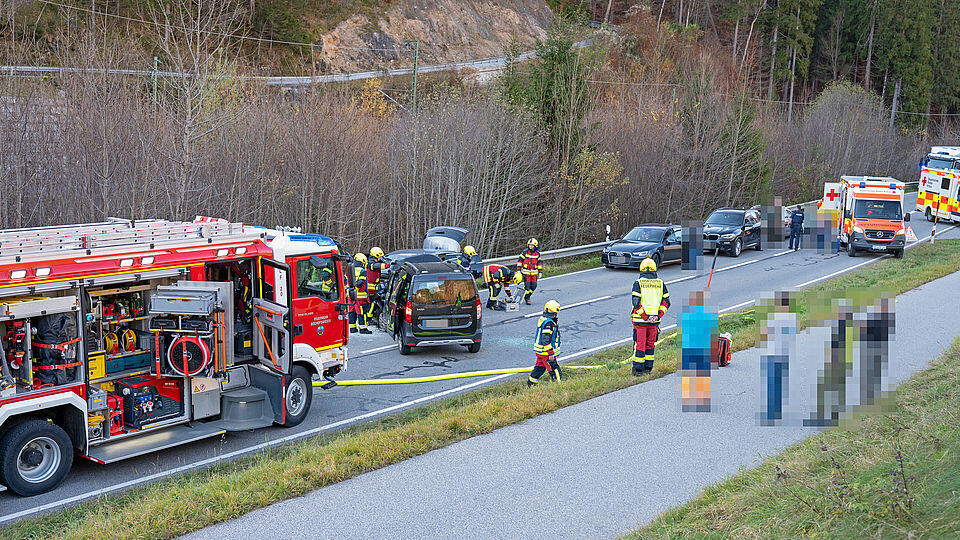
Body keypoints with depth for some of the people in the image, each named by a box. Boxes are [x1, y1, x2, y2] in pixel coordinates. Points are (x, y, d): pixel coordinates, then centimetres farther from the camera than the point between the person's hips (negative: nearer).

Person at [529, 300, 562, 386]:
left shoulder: (542, 319, 8)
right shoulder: (548, 323, -23)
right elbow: (546, 340, -25)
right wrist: (551, 354, -23)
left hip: (539, 351, 10)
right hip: (546, 353, -10)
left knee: (540, 367, 22)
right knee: (555, 370, -3)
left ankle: (530, 384, 31)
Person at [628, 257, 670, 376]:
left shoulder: (638, 283, -6)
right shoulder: (660, 283, 5)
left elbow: (636, 302, -14)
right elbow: (666, 302, 2)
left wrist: (645, 316, -11)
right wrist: (658, 315, -3)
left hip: (640, 320, -3)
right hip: (655, 321, 3)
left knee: (639, 344, 3)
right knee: (650, 344, 16)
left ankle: (638, 369, 4)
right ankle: (648, 368, 21)